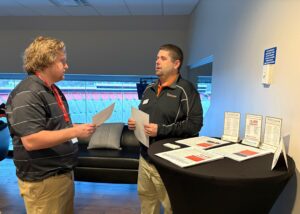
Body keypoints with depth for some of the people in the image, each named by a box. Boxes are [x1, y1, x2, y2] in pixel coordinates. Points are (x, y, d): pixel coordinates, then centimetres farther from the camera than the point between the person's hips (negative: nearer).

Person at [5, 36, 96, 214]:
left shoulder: (54, 90, 12)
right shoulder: (27, 93, -21)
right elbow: (31, 141, -28)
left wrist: (79, 128, 3)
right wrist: (74, 132, -25)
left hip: (64, 172, 9)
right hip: (43, 180, -9)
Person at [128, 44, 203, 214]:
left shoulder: (185, 90, -12)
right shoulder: (149, 89, 12)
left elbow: (195, 124, -21)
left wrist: (161, 130, -24)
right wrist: (134, 123, 1)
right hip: (146, 157, 7)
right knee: (146, 198, 22)